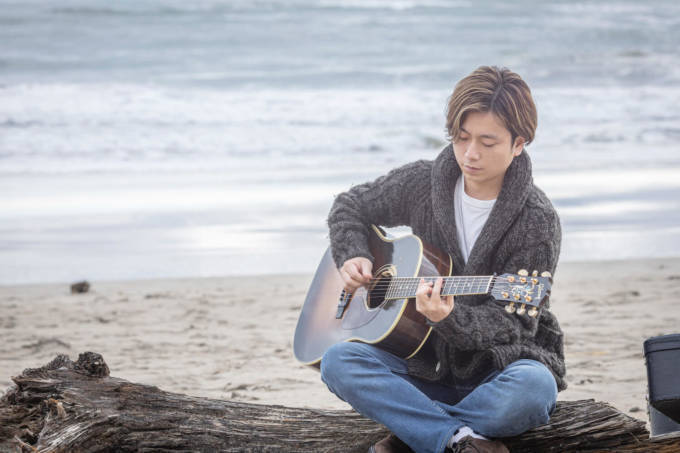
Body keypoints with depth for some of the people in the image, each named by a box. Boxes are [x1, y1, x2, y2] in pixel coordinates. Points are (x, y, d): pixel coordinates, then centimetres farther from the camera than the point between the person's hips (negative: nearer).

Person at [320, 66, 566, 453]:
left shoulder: (536, 221, -11)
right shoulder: (421, 184, 1)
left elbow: (514, 323, -15)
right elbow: (350, 207, 19)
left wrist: (451, 319, -34)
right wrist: (353, 257, -2)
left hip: (499, 369, -3)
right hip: (427, 364, 3)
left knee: (534, 387, -39)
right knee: (339, 361, -24)